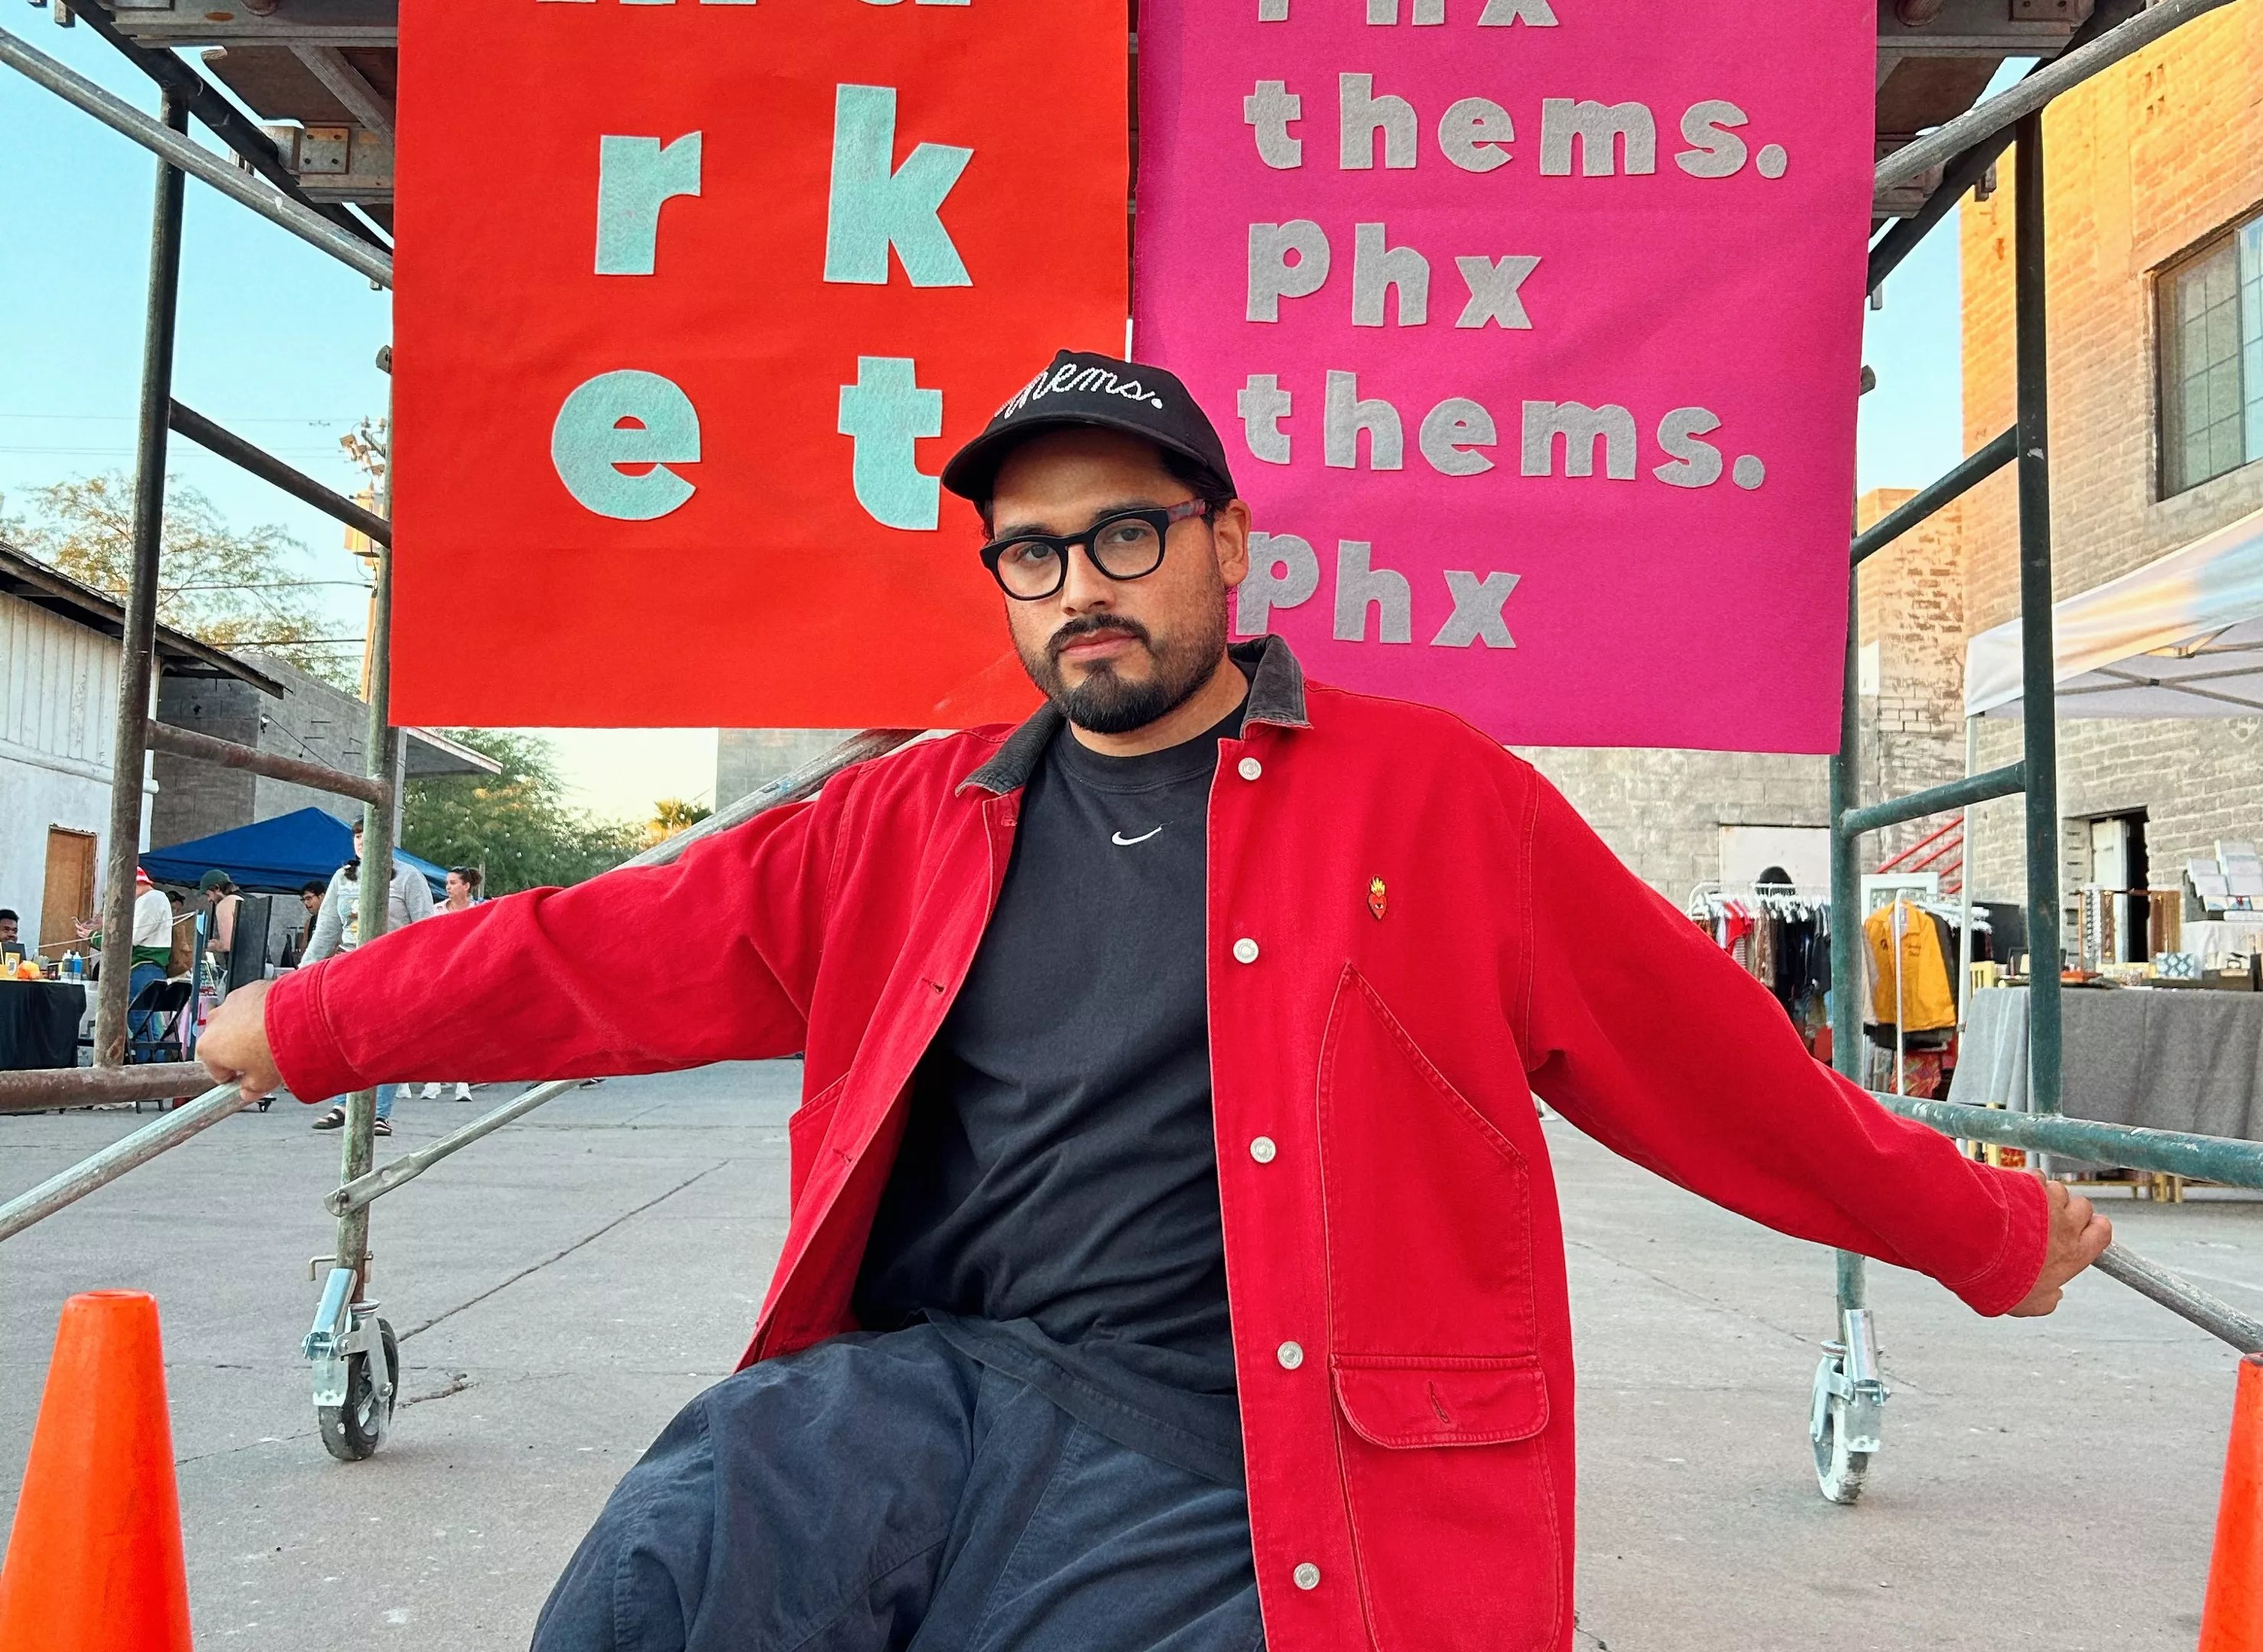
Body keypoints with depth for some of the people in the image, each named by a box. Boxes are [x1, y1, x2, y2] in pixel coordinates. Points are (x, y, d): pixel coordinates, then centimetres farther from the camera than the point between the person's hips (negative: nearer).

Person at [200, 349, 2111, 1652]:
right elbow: (618, 950, 18)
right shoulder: (921, 822, 13)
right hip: (914, 1397, 3)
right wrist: (309, 1023, 22)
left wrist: (1984, 1233, 17)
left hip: (1194, 1471, -2)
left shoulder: (1431, 792, 4)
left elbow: (1696, 1048, 11)